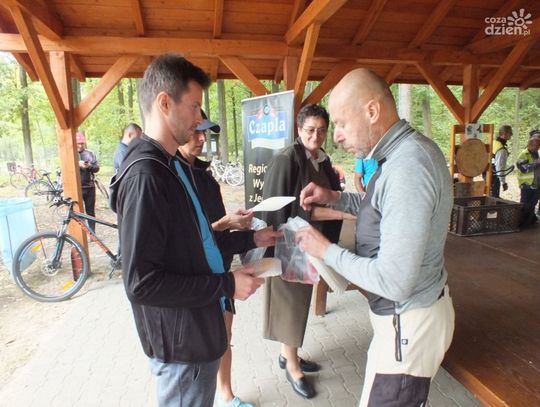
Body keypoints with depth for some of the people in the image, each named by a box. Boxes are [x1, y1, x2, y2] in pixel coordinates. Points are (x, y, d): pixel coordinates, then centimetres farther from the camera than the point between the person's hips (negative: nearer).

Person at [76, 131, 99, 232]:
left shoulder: (90, 153, 9)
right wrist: (77, 165, -22)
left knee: (91, 211, 9)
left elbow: (97, 168, 3)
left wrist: (90, 166, -17)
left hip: (89, 187, 2)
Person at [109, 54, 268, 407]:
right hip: (181, 340, -9)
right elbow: (142, 283, -26)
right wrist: (227, 284, -21)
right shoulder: (145, 174, -24)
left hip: (197, 328, 9)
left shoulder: (170, 165, 7)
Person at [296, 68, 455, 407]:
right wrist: (335, 198, 5)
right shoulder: (413, 149, 2)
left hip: (408, 324, -9)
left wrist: (326, 250, -17)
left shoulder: (407, 169, -29)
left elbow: (393, 283, -29)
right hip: (412, 311, 9)